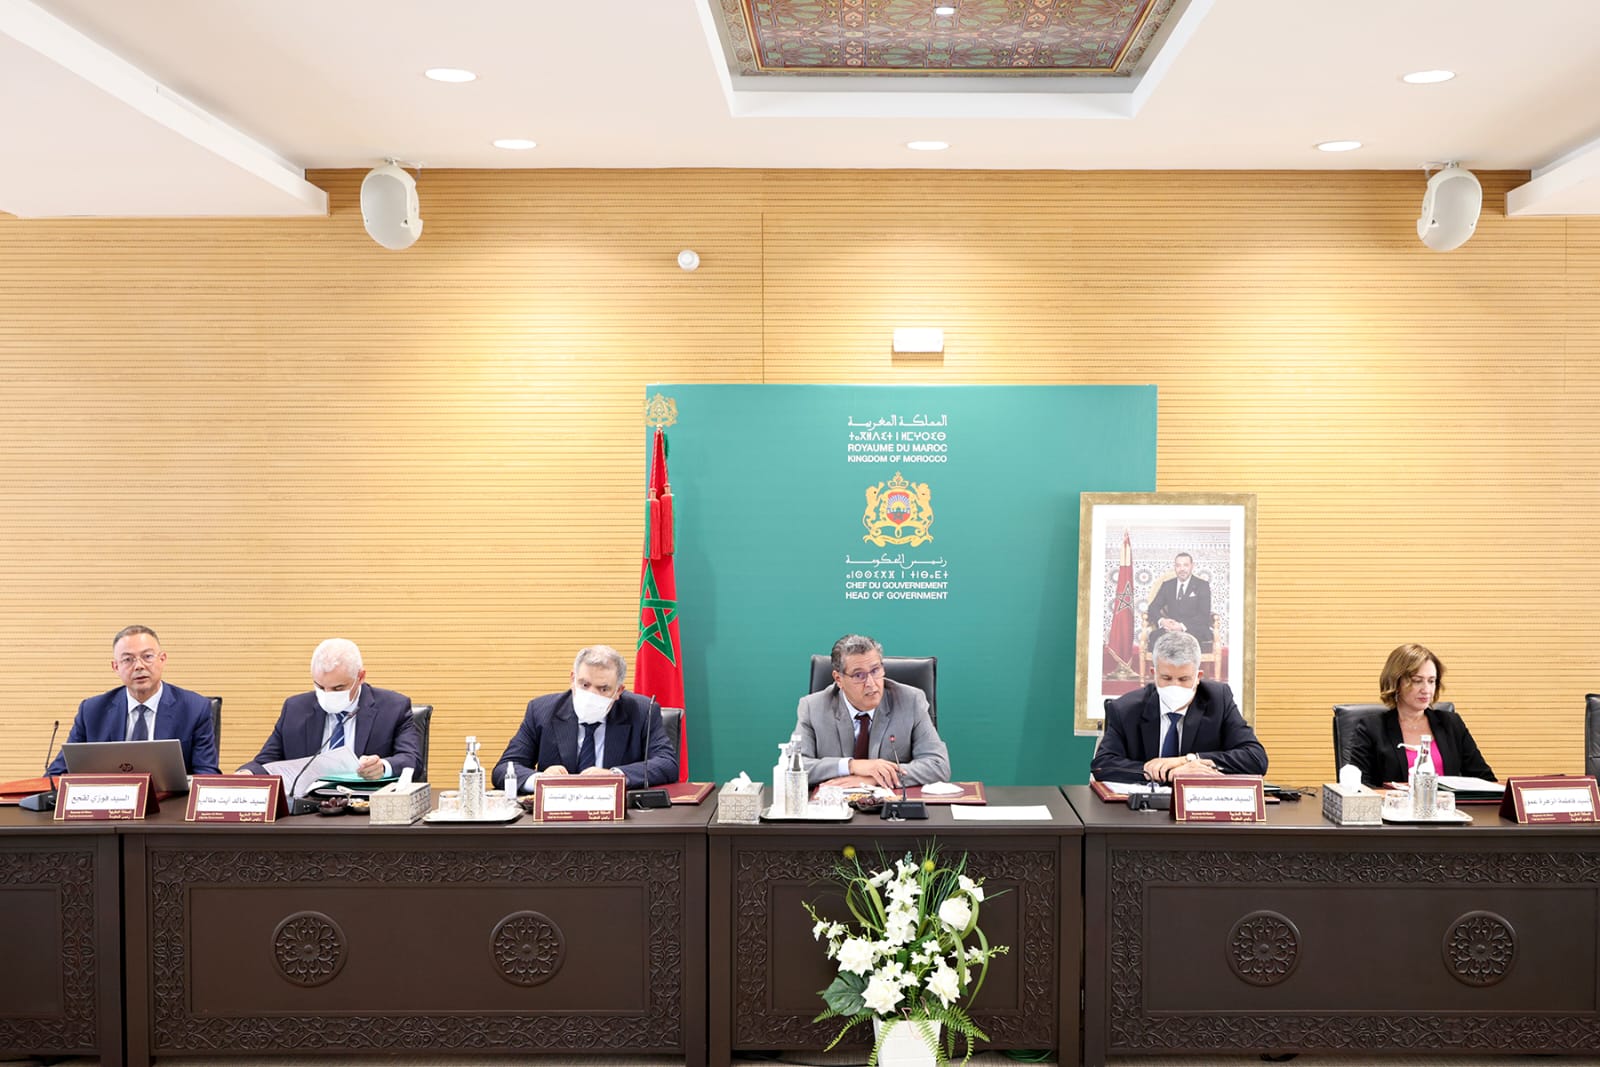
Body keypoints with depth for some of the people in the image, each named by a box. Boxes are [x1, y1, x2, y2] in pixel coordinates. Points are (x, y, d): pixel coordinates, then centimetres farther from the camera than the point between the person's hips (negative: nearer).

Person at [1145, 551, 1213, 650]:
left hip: (1196, 631, -3)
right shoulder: (1167, 585, 18)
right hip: (1171, 629, 3)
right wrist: (1161, 620, -14)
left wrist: (1182, 626, -20)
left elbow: (1204, 615, -4)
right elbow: (1153, 607, 11)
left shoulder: (1202, 585, 6)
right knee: (1154, 635, -31)